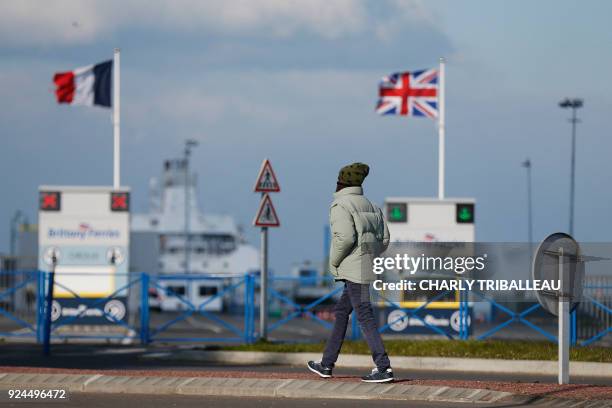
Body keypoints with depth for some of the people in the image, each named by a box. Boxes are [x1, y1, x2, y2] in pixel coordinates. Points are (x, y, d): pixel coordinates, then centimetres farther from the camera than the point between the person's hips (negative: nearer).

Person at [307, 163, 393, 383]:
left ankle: (383, 368, -16)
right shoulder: (370, 206, 15)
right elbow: (384, 239, 12)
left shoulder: (340, 206, -10)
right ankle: (327, 364, 24)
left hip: (353, 269, -9)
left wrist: (334, 262, -9)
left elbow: (345, 237, -23)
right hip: (370, 265, 9)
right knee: (341, 312, 18)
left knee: (365, 316, -10)